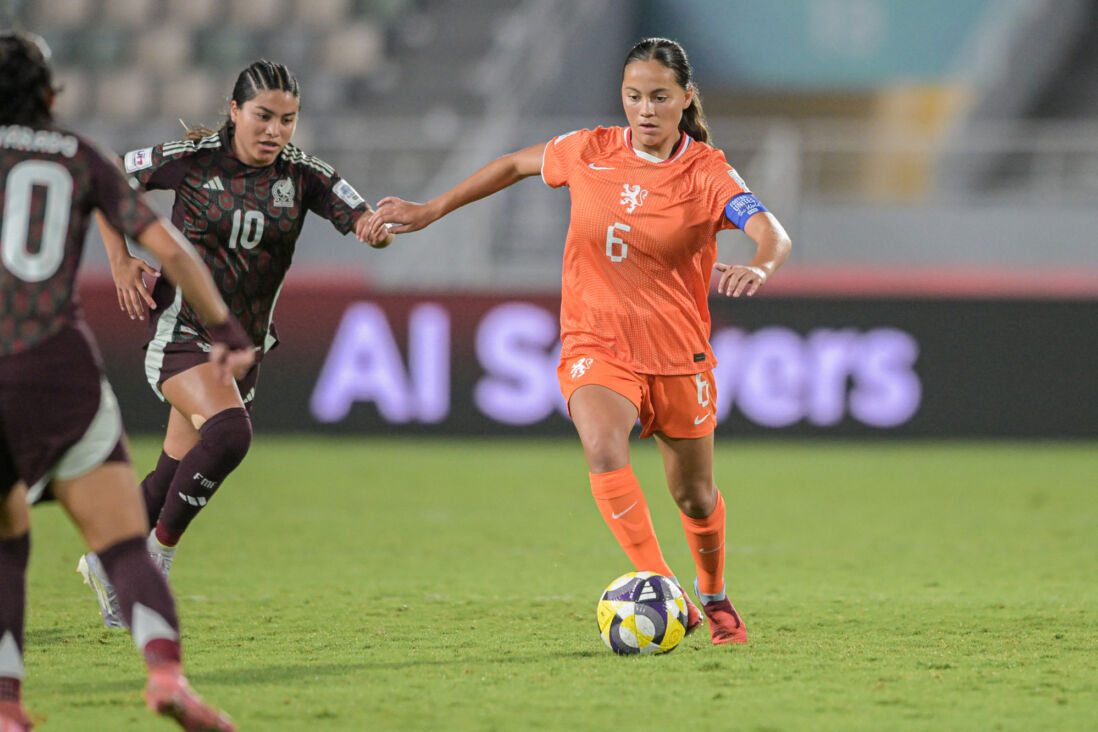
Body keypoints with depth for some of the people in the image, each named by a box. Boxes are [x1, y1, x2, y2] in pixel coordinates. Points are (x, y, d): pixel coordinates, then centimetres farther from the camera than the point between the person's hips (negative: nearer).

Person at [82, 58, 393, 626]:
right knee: (229, 431, -28)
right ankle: (159, 551, -13)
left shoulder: (304, 175, -3)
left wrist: (380, 227, -36)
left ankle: (107, 561, 33)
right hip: (181, 329, -5)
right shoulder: (190, 160, -11)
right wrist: (121, 262, -5)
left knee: (178, 471, 10)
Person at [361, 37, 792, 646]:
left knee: (695, 498, 13)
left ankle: (714, 597, 44)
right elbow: (516, 165, 16)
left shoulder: (707, 173, -11)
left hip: (678, 356, 0)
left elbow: (773, 235, -26)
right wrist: (430, 210, 15)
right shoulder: (590, 152, -2)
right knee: (605, 453, -30)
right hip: (595, 345, 0)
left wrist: (759, 266, -49)